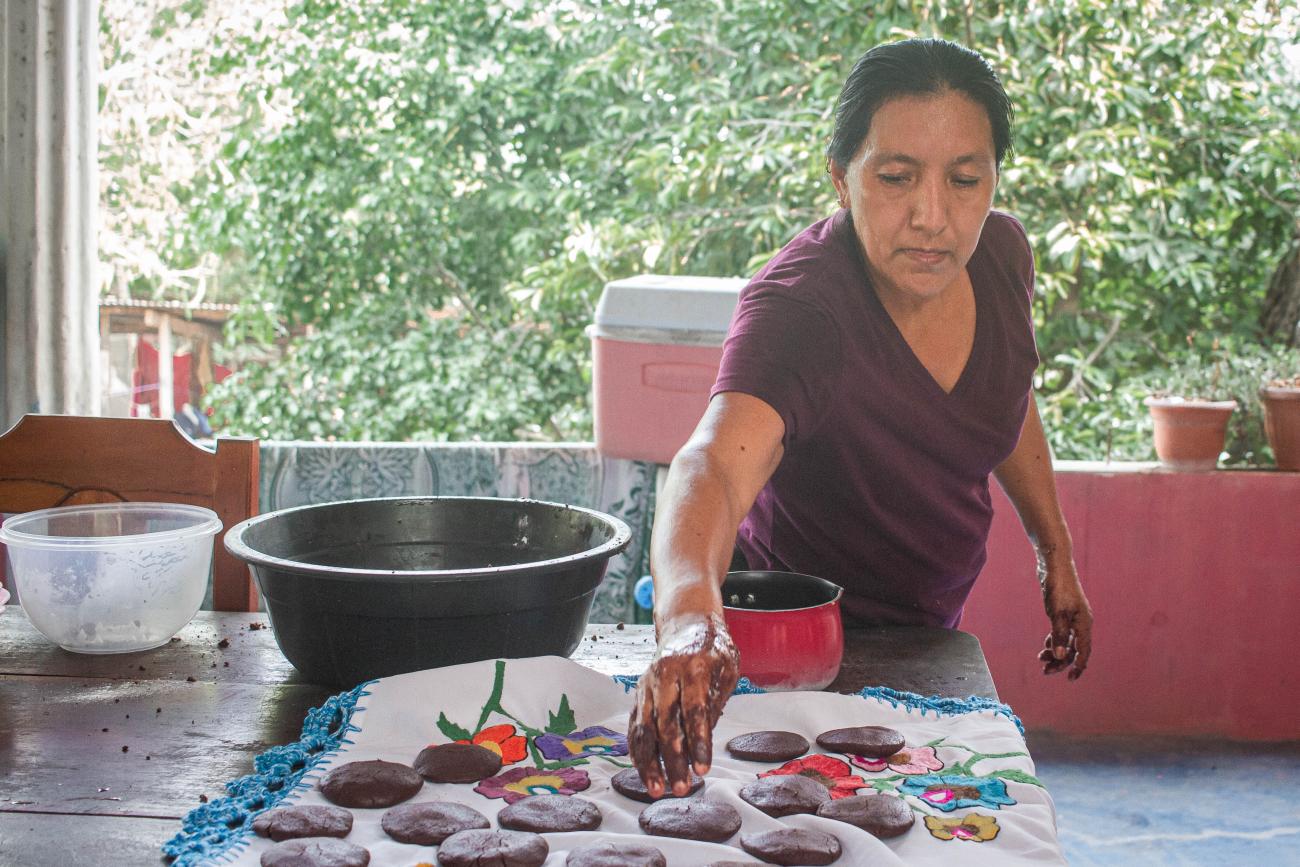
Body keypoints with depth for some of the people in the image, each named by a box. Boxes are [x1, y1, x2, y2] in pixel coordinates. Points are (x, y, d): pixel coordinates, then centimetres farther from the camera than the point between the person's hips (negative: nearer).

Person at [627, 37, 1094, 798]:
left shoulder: (1000, 252, -13)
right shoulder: (799, 308, -34)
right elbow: (715, 462, -52)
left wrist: (1057, 553, 15)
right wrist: (690, 617, -72)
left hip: (927, 625, 6)